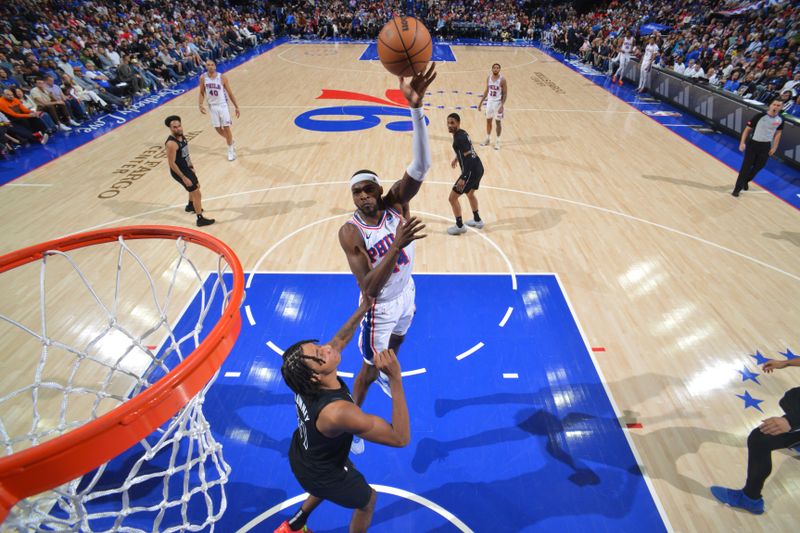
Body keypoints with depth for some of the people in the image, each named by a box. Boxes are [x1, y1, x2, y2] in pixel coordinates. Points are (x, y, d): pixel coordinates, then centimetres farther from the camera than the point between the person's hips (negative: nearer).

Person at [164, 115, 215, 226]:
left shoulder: (181, 136, -1)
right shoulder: (171, 143, -29)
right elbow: (171, 163, -26)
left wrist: (191, 166, 20)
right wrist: (184, 177, -26)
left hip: (187, 168, 10)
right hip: (179, 172, -10)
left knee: (196, 186, 29)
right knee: (196, 193, -8)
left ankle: (190, 206, 54)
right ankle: (200, 219, 0)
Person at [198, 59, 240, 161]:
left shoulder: (222, 77, -11)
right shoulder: (203, 78, -4)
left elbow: (230, 93, -4)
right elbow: (202, 93, 6)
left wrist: (236, 106, -3)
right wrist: (201, 105, -7)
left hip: (222, 105, -3)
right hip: (212, 106, 3)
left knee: (226, 127, -2)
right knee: (218, 129, 8)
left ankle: (230, 151, 10)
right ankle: (230, 140, 37)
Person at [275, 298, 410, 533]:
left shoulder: (307, 380, -24)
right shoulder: (338, 411, -46)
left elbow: (338, 340, -4)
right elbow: (401, 438, -40)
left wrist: (362, 310, -9)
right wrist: (395, 378, -48)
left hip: (302, 456, 6)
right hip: (320, 475, -6)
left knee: (349, 472, 36)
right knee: (368, 500, 23)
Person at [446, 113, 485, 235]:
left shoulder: (460, 138, -19)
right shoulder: (462, 133, 10)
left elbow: (469, 158, -25)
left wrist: (463, 178, -28)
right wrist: (456, 158, 45)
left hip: (471, 171, -10)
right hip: (478, 168, 10)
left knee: (452, 198, 0)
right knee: (470, 194, 30)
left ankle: (459, 226, 11)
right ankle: (477, 220, 44)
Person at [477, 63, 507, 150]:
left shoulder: (502, 79, -14)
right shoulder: (489, 78, 2)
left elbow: (505, 94, -12)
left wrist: (502, 105, -22)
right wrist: (481, 102, 10)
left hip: (498, 103, -5)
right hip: (489, 101, 5)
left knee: (498, 122, 3)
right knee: (488, 120, 12)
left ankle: (498, 141, 12)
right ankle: (488, 139, 28)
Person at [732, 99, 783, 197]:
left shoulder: (780, 120, -1)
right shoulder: (760, 116, -14)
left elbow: (778, 134, 11)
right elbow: (747, 129, -9)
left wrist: (774, 148, 8)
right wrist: (742, 143, -16)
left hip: (766, 146, 4)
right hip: (753, 143, -4)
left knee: (758, 167, 12)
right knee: (746, 167, -7)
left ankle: (745, 181, 35)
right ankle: (737, 188, -1)